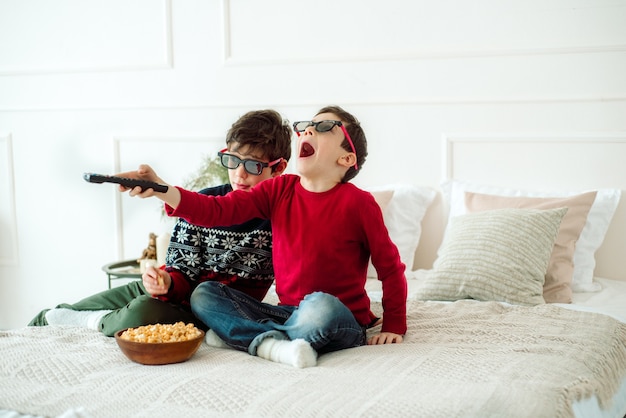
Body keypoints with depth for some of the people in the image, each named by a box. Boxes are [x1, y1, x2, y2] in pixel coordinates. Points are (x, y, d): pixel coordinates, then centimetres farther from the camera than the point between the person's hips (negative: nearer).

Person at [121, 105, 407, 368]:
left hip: (343, 324, -5)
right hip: (287, 312, 6)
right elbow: (219, 210, -6)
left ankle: (240, 335, -16)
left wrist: (393, 327, -5)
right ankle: (273, 344, -26)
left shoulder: (357, 203, -9)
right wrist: (162, 191, -20)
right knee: (203, 294, -4)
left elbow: (391, 267, -3)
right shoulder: (280, 189, 5)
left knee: (321, 305, -39)